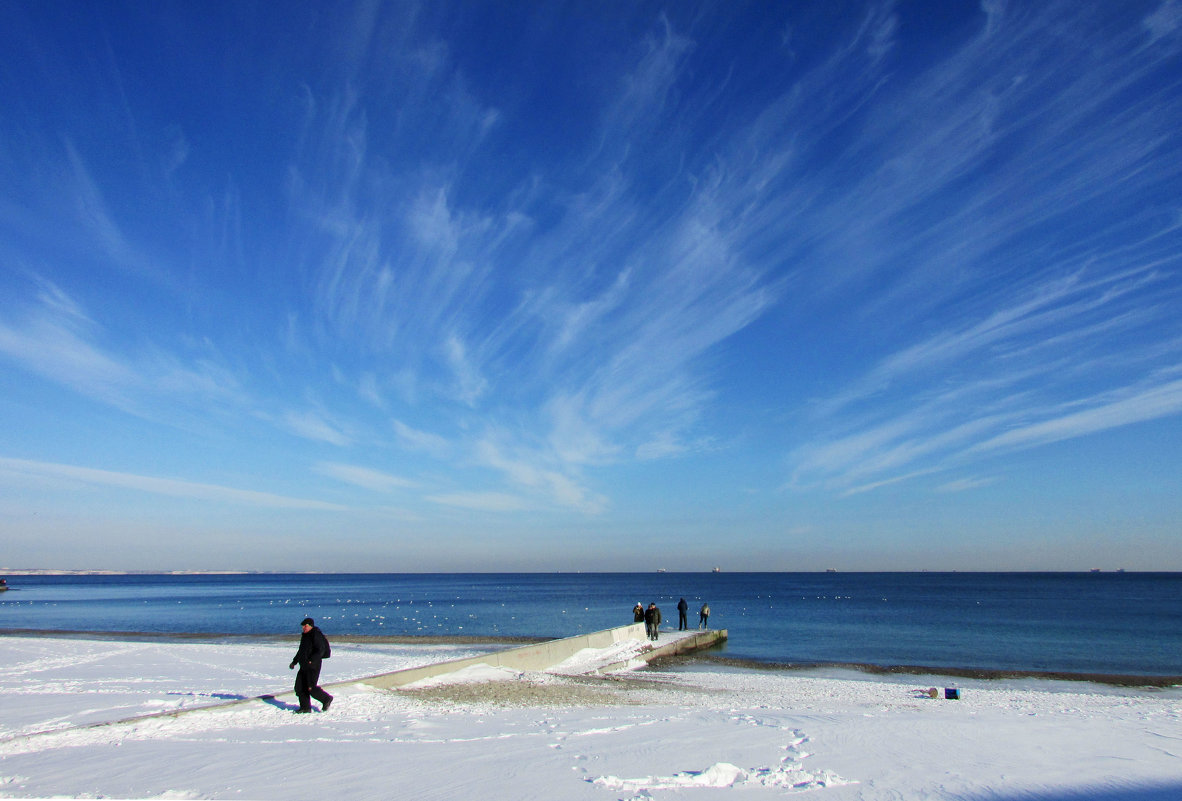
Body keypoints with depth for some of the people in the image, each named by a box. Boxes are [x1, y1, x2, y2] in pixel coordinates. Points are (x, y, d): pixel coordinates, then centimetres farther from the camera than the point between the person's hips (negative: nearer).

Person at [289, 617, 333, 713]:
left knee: (311, 689, -10)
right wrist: (294, 662, 28)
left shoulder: (316, 635, -15)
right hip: (304, 667, 9)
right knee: (299, 687, 6)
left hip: (313, 667, -9)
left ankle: (327, 699, 10)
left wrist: (312, 660, -34)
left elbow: (320, 650, -23)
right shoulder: (304, 635, 15)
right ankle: (305, 708, 16)